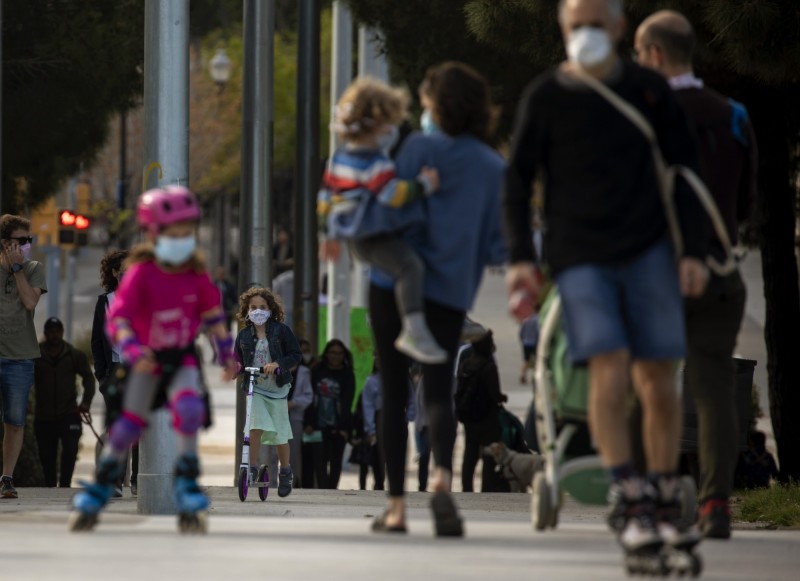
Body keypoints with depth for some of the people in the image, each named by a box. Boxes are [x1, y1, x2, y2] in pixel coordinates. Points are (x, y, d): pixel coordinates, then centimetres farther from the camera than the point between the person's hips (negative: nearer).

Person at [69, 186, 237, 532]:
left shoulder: (196, 272, -7)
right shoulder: (141, 273, -19)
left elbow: (213, 313, 8)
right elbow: (118, 317, -26)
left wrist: (226, 352, 7)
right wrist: (131, 349, -43)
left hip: (182, 357, 2)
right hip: (146, 360, -2)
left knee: (189, 407, -24)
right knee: (129, 423, -6)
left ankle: (186, 482, -9)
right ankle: (100, 488, 13)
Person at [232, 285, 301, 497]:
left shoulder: (281, 331, -4)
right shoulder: (244, 335, 3)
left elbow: (295, 355, -6)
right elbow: (238, 359, 12)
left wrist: (277, 364, -21)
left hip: (277, 388, -1)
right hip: (255, 388, 1)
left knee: (280, 433, 6)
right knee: (256, 427, -18)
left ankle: (286, 472, 24)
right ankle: (252, 468, -11)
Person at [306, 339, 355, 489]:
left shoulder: (347, 375, 1)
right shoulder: (317, 371, 4)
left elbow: (347, 402, -5)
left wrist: (344, 427, -15)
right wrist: (309, 423, -3)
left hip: (338, 426, 0)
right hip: (319, 425, 0)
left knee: (335, 461, 5)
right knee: (320, 460, -8)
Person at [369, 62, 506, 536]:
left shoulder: (419, 148, -2)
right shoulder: (495, 168, 4)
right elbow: (497, 247, 1)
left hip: (395, 282, -1)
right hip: (450, 293, 1)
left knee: (394, 394, 7)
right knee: (439, 393, 2)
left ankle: (397, 504, 6)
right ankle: (443, 476, -27)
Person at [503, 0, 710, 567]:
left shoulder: (651, 90, 2)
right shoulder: (546, 96, -2)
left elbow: (685, 172, 6)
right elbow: (519, 180, 4)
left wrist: (693, 252, -2)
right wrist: (521, 258, -5)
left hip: (648, 250, 2)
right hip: (581, 257, -2)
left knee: (657, 381, 1)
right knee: (610, 373, -16)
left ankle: (665, 504, 13)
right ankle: (630, 501, -11)